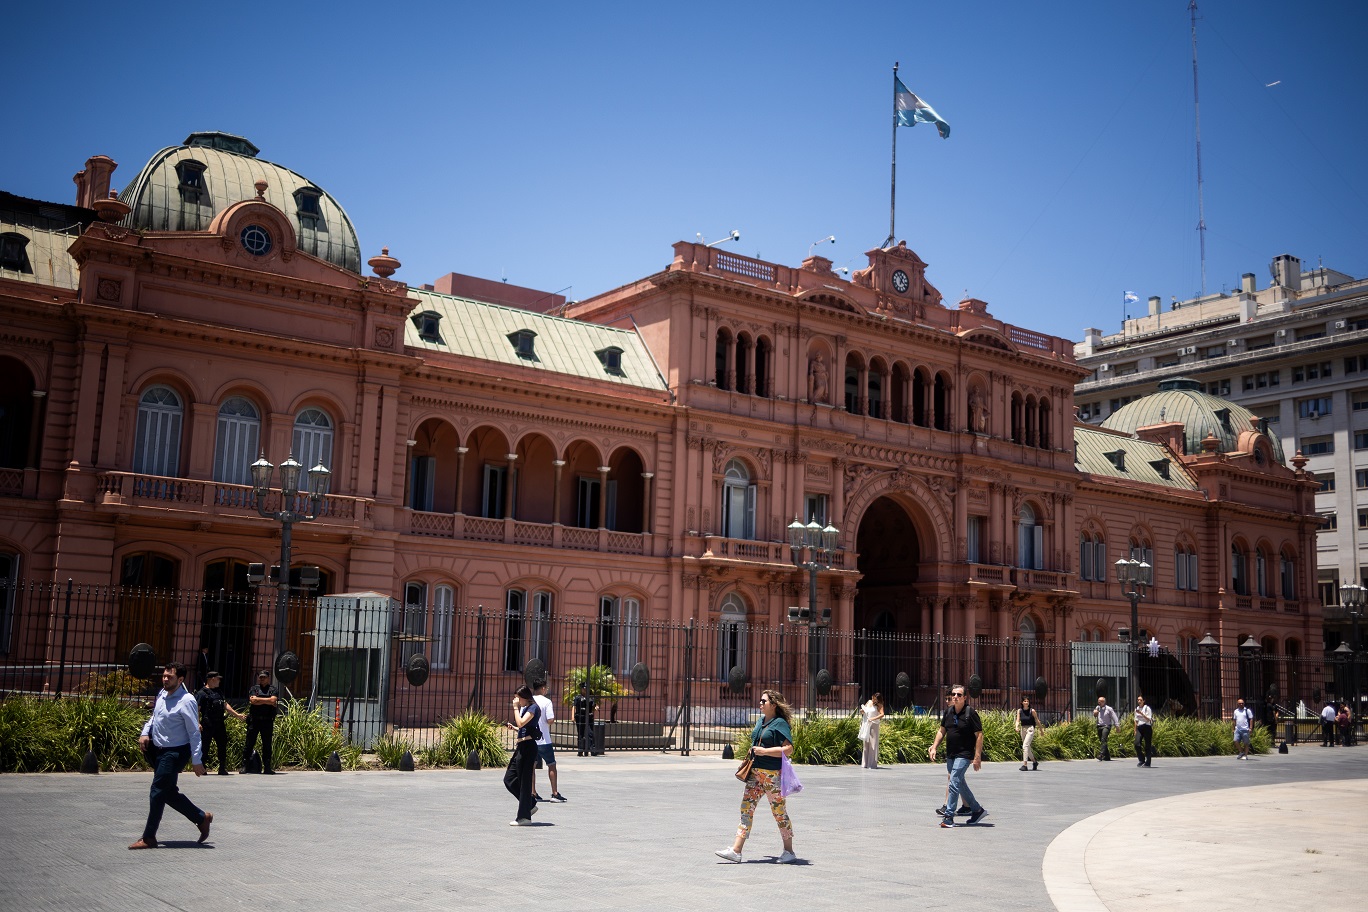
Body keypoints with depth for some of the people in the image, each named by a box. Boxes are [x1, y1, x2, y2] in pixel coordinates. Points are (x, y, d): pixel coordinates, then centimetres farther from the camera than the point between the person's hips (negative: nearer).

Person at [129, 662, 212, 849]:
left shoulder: (186, 701, -17)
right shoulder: (162, 694, 6)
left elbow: (194, 732, -17)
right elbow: (155, 716, 23)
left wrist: (196, 760, -19)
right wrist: (145, 733, 5)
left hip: (175, 753, -9)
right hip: (158, 749, 9)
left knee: (158, 793, -7)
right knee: (168, 792, 12)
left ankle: (148, 838, 4)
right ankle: (201, 818, 26)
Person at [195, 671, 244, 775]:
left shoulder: (218, 692, 20)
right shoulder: (202, 693, -6)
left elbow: (225, 705, 25)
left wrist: (237, 714, 19)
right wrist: (198, 723, -22)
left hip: (219, 724, 8)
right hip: (207, 726, -8)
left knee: (223, 745, 8)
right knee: (205, 746, -3)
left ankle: (222, 768, 14)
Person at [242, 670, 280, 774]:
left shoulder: (273, 689, 10)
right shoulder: (253, 688, 10)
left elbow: (273, 700, -8)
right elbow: (253, 701, -6)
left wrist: (258, 699, -5)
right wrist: (267, 701, -6)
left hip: (268, 721, 0)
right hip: (254, 720, 0)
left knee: (267, 744, 4)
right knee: (249, 743, -1)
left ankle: (267, 767, 8)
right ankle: (244, 766, 4)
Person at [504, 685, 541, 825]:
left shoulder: (533, 708, -9)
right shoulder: (525, 708, 19)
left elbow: (521, 723, -22)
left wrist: (516, 707, -13)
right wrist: (513, 727, 10)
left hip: (528, 747, -10)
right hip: (521, 747, 10)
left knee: (524, 781, -5)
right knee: (509, 779, 10)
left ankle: (524, 817, 1)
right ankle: (530, 805, 21)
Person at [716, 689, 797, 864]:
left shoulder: (780, 723, -10)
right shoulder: (760, 721, 14)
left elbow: (788, 749, -19)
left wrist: (764, 751, -20)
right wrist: (751, 754, 12)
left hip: (773, 774, -8)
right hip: (755, 772, 8)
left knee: (780, 813, 2)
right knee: (746, 809, 2)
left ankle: (789, 852, 16)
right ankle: (736, 851, 0)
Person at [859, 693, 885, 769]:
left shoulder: (879, 705, -5)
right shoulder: (869, 702, 11)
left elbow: (882, 714, -21)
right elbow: (863, 708, 26)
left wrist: (873, 718, -31)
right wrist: (861, 711, 2)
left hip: (874, 725, -6)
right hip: (866, 725, 6)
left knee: (873, 744, -8)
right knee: (866, 744, 8)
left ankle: (872, 764, -7)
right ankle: (865, 763, 13)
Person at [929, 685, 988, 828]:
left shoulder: (970, 713, -12)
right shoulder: (948, 712, 6)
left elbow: (979, 735, -12)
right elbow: (942, 731, 16)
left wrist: (977, 757, -16)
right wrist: (934, 748, 6)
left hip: (964, 755, -7)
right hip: (950, 755, 7)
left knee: (954, 783, -14)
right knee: (960, 784, 16)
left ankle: (949, 816, -10)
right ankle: (978, 810, 32)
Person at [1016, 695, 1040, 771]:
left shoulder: (1032, 711, -5)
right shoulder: (1019, 711, 3)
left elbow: (1037, 721, 4)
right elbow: (1018, 721, -3)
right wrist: (1016, 727, -23)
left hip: (1030, 729, -5)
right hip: (1022, 729, 5)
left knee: (1025, 746, -20)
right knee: (1028, 748, 15)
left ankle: (1024, 765, -24)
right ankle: (1034, 762, 36)